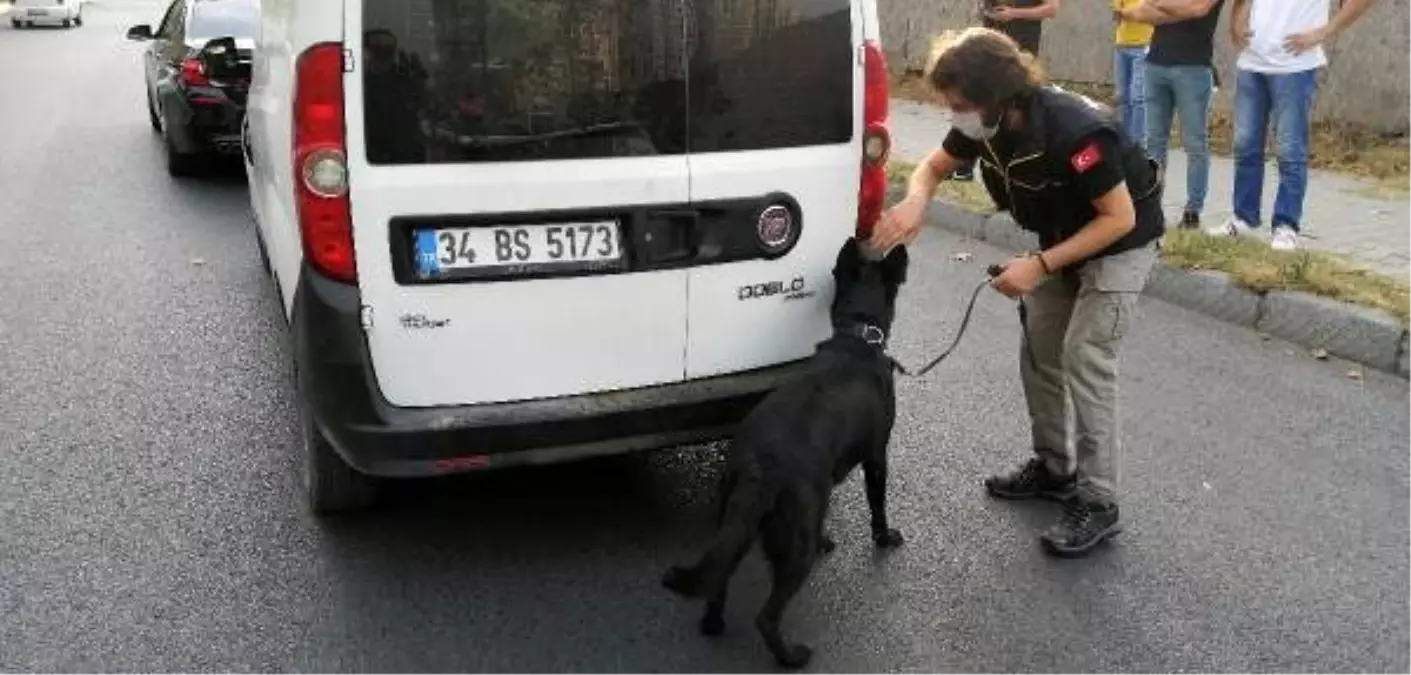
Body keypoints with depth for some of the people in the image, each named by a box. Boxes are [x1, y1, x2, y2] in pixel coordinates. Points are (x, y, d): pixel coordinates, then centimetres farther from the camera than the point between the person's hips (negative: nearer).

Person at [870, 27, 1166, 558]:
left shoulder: (1074, 131, -37)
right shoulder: (985, 123, -16)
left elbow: (1119, 218, -29)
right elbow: (934, 166, -1)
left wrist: (1040, 266, -33)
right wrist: (915, 202, -25)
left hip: (1120, 244, -7)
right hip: (1063, 238, 8)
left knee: (1084, 360, -13)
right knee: (1038, 353, 9)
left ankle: (1098, 503, -4)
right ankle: (1053, 467, 26)